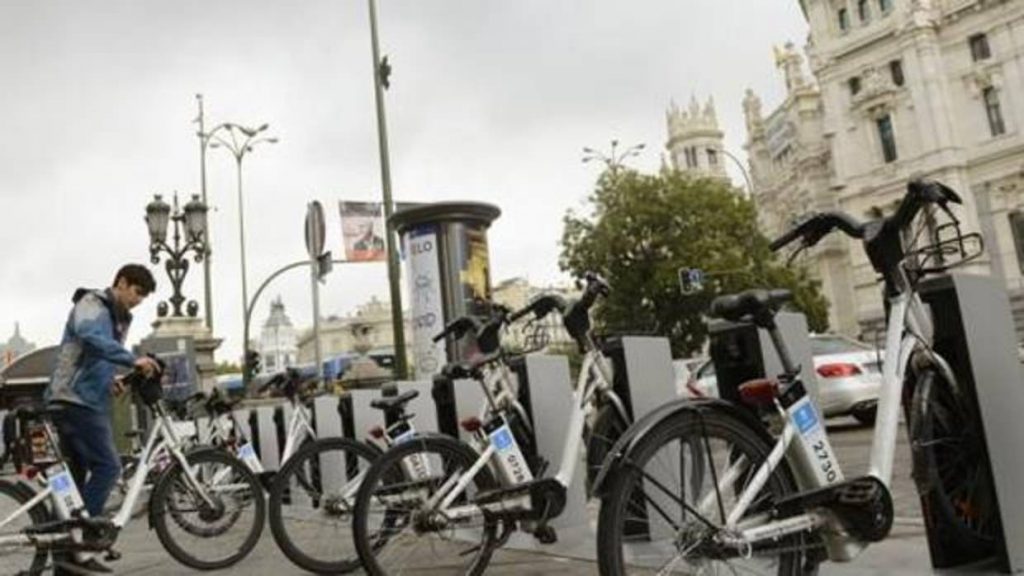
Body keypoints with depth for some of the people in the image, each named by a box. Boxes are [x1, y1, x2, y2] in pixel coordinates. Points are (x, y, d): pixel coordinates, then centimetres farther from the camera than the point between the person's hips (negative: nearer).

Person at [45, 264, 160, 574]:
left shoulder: (119, 318, 20)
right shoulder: (92, 303, -7)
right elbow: (91, 336, -29)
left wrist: (109, 379, 5)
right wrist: (133, 359, -36)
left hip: (90, 402, 9)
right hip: (75, 400, -9)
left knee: (77, 476, 11)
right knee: (107, 467, -14)